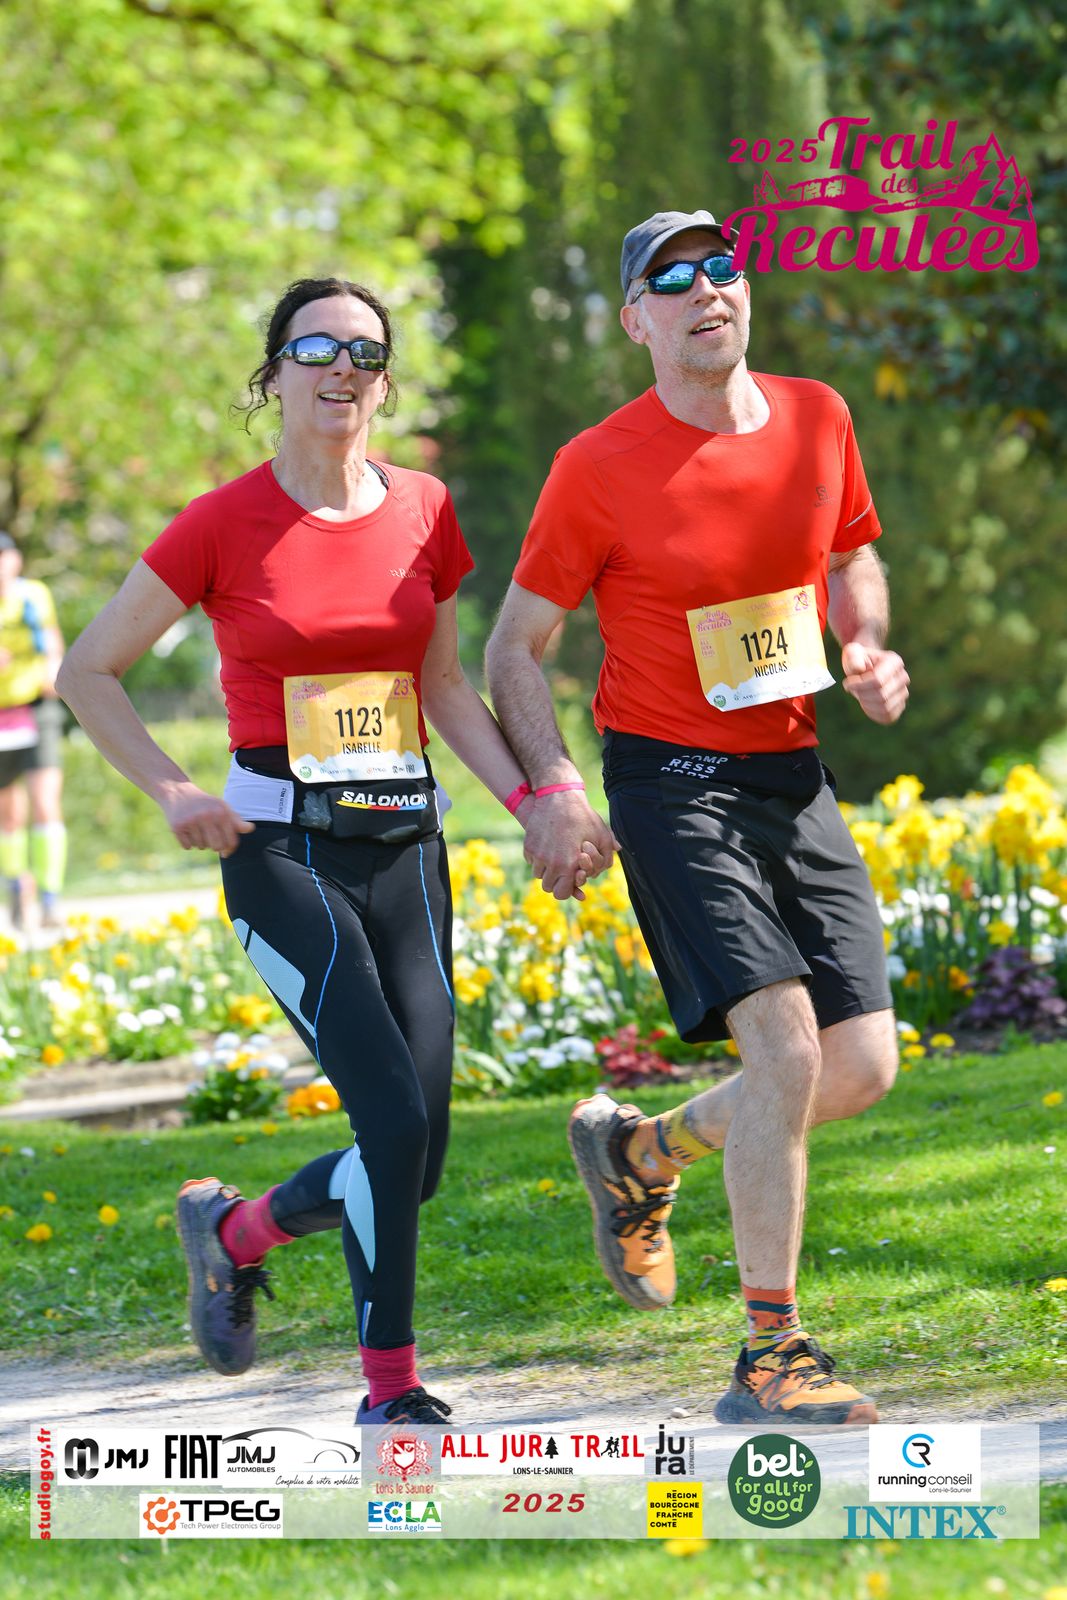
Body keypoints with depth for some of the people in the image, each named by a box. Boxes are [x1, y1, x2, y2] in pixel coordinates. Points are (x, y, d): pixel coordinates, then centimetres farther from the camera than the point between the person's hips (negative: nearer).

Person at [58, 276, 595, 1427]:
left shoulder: (423, 512, 6)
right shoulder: (223, 525, -5)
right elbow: (87, 672, 3)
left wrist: (529, 800, 3)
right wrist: (172, 794, -9)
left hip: (405, 846, 5)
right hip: (282, 854, -5)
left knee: (411, 1158, 0)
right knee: (394, 1122, -17)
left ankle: (232, 1232, 28)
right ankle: (391, 1391, -2)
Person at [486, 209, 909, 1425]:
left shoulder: (817, 419, 5)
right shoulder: (599, 468, -10)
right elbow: (515, 646, -3)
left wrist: (870, 650, 2)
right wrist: (552, 792, -15)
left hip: (796, 779, 6)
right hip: (675, 783, -6)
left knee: (863, 1066, 1)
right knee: (784, 1042, -18)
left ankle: (639, 1150, 28)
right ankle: (769, 1358, -8)